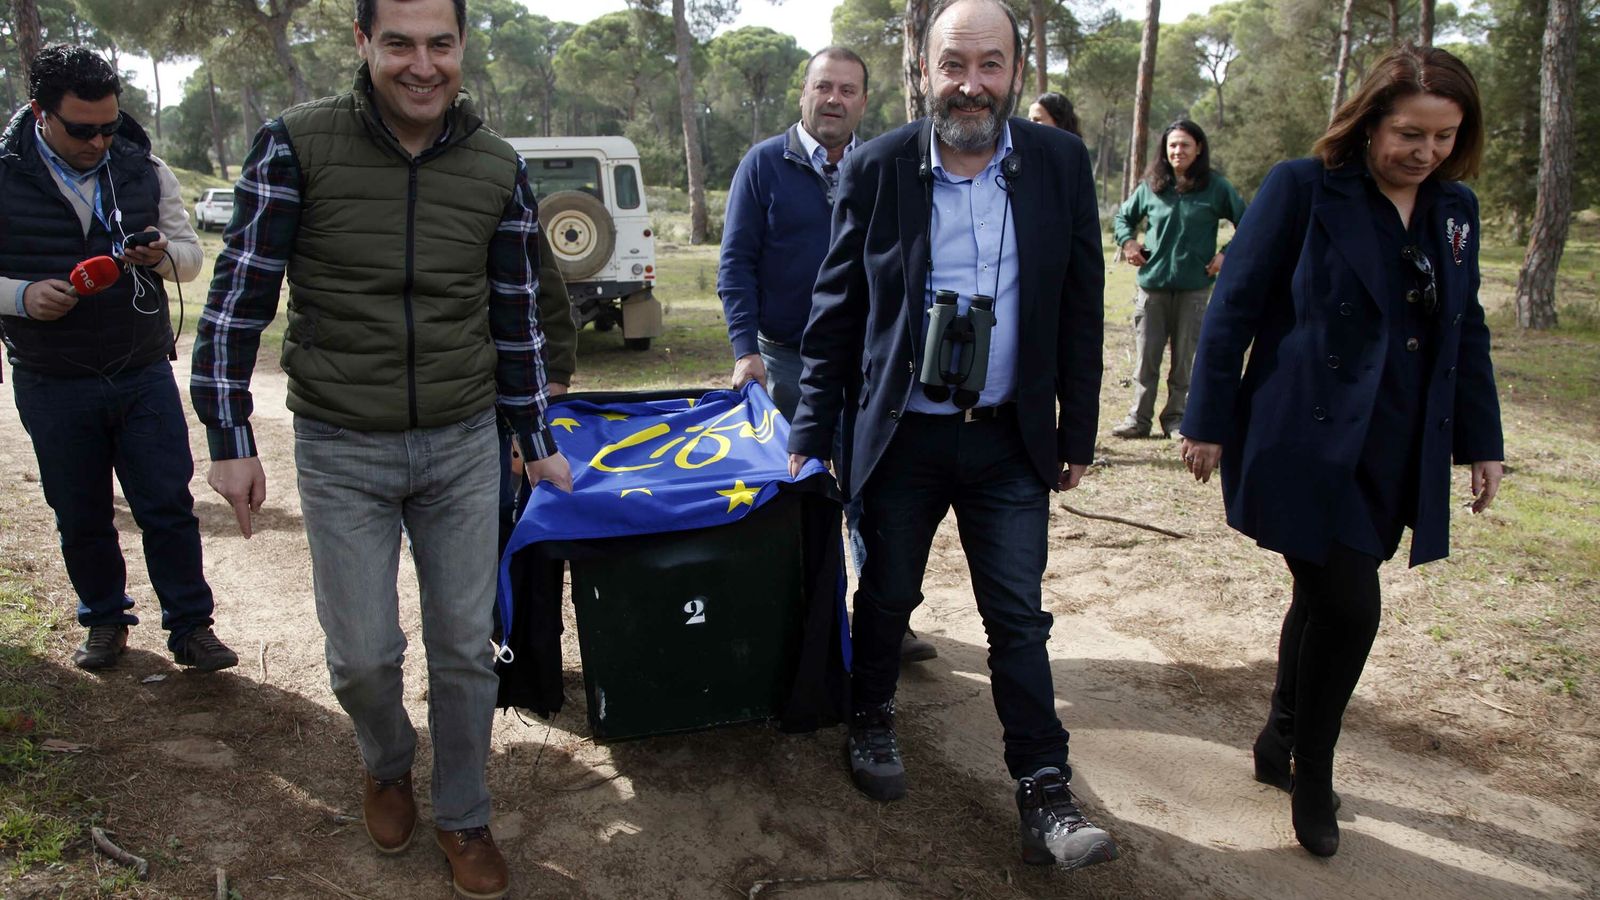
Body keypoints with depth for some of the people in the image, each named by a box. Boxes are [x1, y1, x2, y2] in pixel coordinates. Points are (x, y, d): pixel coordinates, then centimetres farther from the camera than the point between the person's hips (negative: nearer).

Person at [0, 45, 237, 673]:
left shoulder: (144, 169, 2)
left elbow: (190, 253, 5)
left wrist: (163, 255, -18)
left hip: (145, 374, 1)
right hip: (52, 385, -1)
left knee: (169, 506, 2)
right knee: (81, 518, 12)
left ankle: (190, 626, 14)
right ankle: (105, 621, 30)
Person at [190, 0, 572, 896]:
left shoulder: (499, 169, -2)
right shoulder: (298, 145, -9)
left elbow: (516, 315, 7)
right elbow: (241, 295, -4)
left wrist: (537, 442, 11)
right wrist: (231, 440, -4)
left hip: (462, 446, 2)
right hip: (341, 451, -1)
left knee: (466, 645, 8)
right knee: (362, 654, 5)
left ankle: (463, 814, 30)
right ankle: (388, 763, 39)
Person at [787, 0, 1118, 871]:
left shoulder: (1061, 163, -2)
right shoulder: (876, 168, -6)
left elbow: (1080, 308, 3)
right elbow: (836, 310, 0)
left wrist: (1077, 432, 4)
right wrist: (812, 432, -1)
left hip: (1010, 440, 1)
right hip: (900, 433, 0)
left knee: (1019, 619, 4)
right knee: (886, 596, 15)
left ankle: (1045, 798, 14)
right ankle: (871, 724, 40)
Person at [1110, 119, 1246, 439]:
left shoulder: (1215, 187, 1)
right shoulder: (1151, 186, 7)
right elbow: (1124, 216, 22)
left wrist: (1228, 254, -1)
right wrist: (1127, 242, 6)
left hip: (1194, 287, -2)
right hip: (1152, 284, 2)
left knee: (1185, 358, 4)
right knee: (1145, 356, 3)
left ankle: (1176, 417, 14)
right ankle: (1139, 418, 10)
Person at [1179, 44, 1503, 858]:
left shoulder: (1455, 209, 10)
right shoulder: (1303, 189, -8)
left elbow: (1466, 331, 16)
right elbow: (1234, 307, -8)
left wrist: (1481, 441, 15)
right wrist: (1207, 422, -9)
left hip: (1395, 454, 6)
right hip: (1307, 444, -6)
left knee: (1326, 599, 14)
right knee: (1347, 607, -8)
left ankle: (1280, 745, 34)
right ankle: (1312, 777, 15)